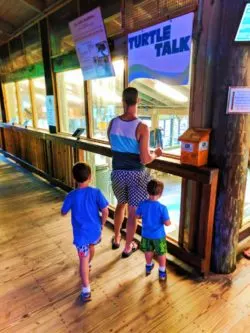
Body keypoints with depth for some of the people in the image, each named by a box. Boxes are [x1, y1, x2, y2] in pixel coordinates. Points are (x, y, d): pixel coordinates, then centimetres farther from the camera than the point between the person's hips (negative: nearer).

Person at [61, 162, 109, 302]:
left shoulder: (71, 196, -13)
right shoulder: (96, 192, -15)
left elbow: (63, 213, 1)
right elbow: (105, 212, -13)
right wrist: (102, 225, 4)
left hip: (81, 233, -2)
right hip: (95, 230, 2)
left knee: (83, 260, 4)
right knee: (91, 247, 32)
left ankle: (86, 291, 3)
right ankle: (88, 265, 58)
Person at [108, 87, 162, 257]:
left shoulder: (113, 123, -4)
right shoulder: (142, 127, -20)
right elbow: (145, 159, -20)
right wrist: (156, 154, 0)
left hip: (118, 172, 5)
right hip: (136, 174, -4)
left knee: (121, 204, 27)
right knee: (133, 211, 12)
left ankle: (116, 239, 42)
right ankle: (128, 247, 29)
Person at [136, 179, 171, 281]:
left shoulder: (142, 204, -15)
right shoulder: (162, 207, -26)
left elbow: (137, 216, -2)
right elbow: (167, 223, -22)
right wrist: (169, 221, 0)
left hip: (146, 234, 4)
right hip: (158, 236, -4)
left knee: (148, 251, 27)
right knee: (161, 254, 19)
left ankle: (149, 267, 48)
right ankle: (162, 272, 33)